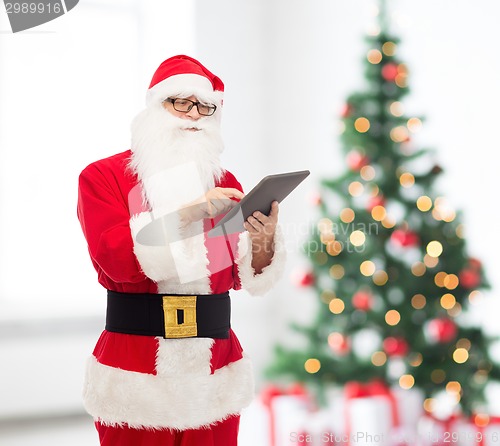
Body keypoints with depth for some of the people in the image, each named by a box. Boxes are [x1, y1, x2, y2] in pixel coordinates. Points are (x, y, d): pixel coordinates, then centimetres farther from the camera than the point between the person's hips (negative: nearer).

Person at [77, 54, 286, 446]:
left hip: (216, 371, 3)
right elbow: (115, 260, -15)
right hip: (136, 372, -3)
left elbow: (241, 277, 6)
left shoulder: (224, 182, 11)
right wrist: (188, 213, -23)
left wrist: (263, 245, -15)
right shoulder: (102, 176, 0)